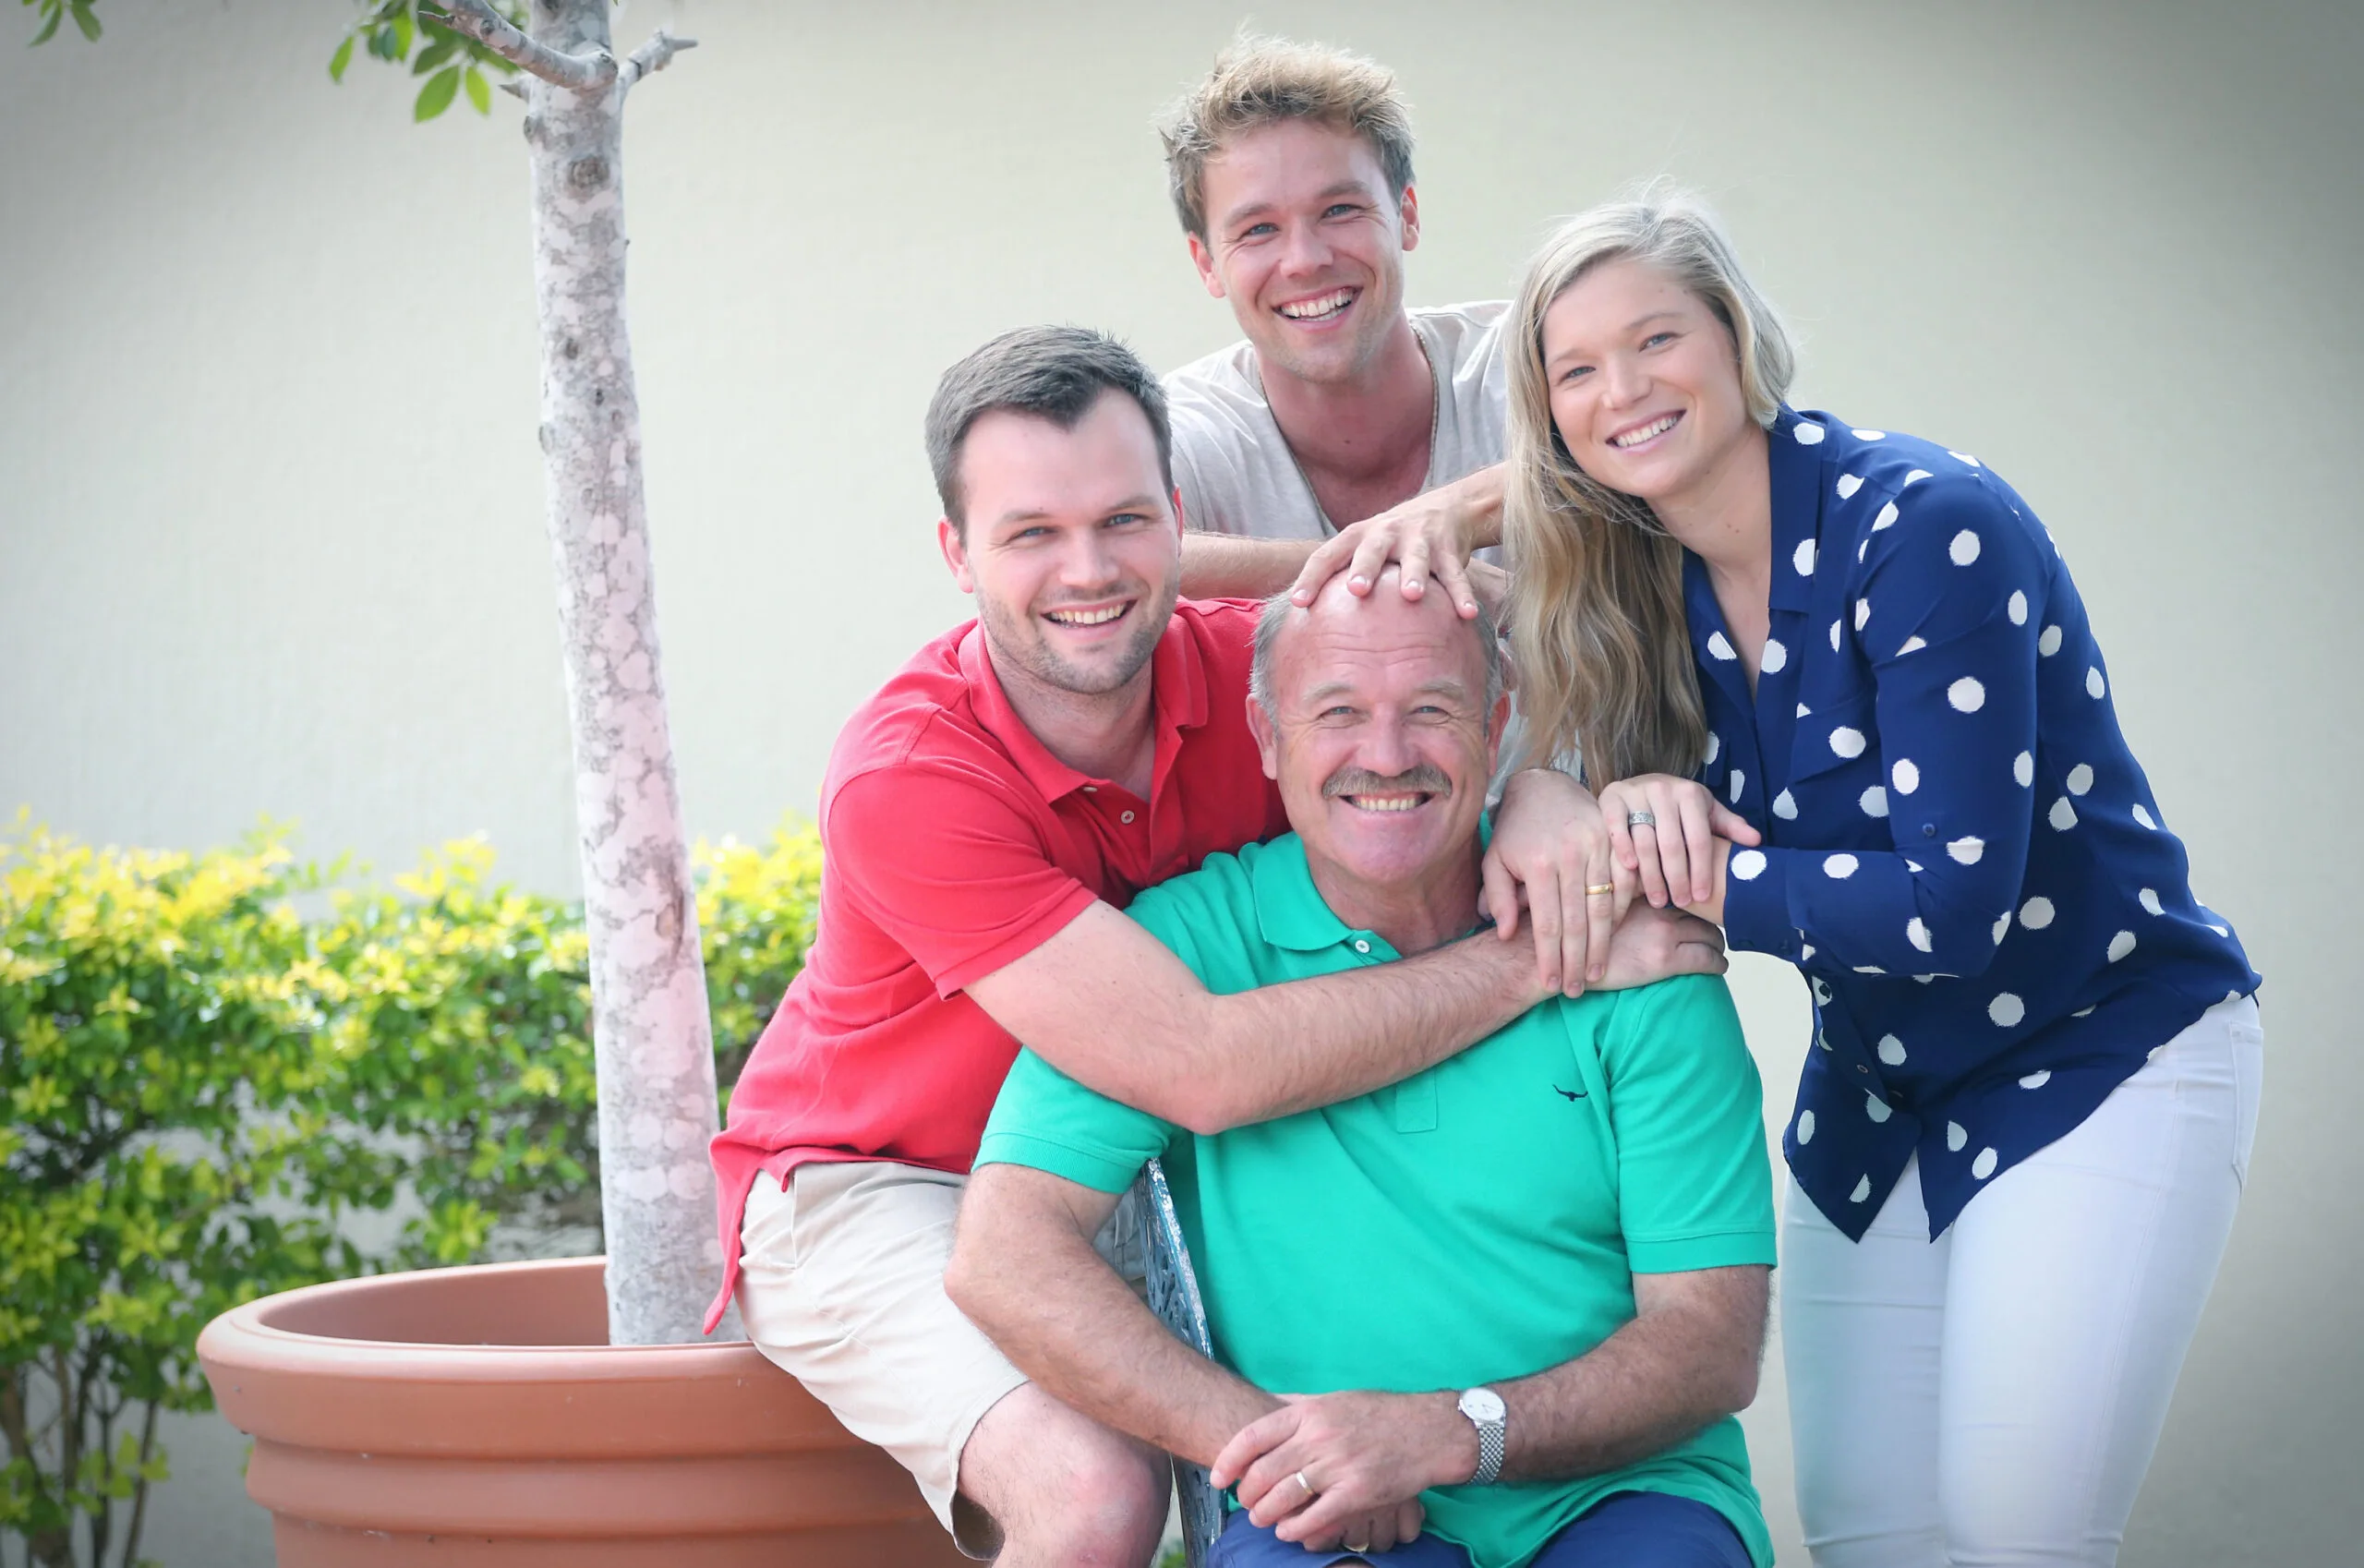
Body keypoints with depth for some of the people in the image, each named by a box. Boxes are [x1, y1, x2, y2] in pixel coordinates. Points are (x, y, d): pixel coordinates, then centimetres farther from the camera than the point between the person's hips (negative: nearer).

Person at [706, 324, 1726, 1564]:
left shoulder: (1244, 666, -15)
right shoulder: (906, 779, -29)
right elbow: (1204, 1068, -34)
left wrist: (1547, 789, -27)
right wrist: (1546, 960, -30)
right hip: (871, 1186, -5)